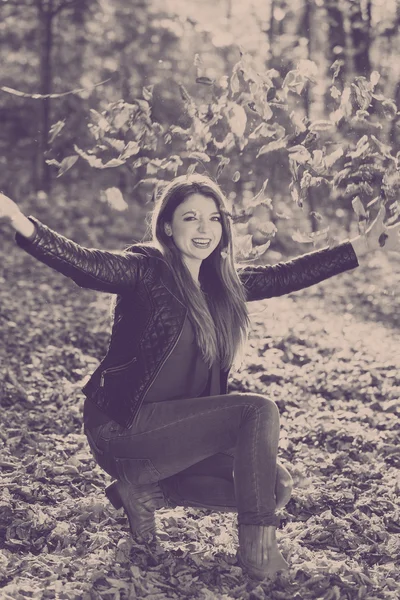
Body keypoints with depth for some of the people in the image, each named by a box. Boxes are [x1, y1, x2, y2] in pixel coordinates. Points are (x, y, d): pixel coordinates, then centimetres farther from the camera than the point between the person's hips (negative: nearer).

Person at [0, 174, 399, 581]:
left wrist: (367, 245, 10)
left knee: (275, 486, -2)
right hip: (123, 427, -8)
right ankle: (256, 546, -11)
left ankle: (148, 488, 8)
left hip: (177, 428, 8)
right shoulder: (147, 270, -11)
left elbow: (288, 276, 11)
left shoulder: (224, 283, 9)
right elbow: (84, 264, -28)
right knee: (259, 411, -20)